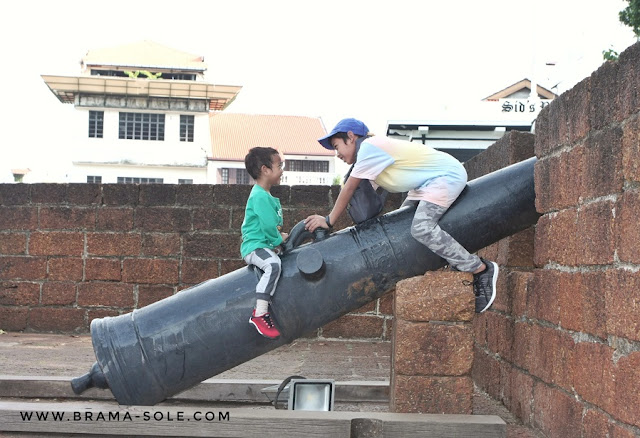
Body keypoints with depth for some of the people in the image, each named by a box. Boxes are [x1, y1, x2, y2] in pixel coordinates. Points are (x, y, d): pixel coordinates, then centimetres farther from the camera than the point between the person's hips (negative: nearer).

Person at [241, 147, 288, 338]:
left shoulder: (268, 196, 19)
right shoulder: (259, 196, -15)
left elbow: (276, 225, 24)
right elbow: (268, 225, -21)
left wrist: (280, 237, 6)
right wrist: (279, 239, -6)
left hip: (268, 246, 11)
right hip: (255, 246, -11)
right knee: (273, 264, -36)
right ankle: (259, 315, -42)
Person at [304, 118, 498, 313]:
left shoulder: (369, 147, -15)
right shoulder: (375, 150, 15)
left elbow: (349, 189, -12)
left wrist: (328, 220, -4)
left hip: (449, 175, -11)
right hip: (430, 180, 11)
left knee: (422, 228, -26)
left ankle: (481, 269, -20)